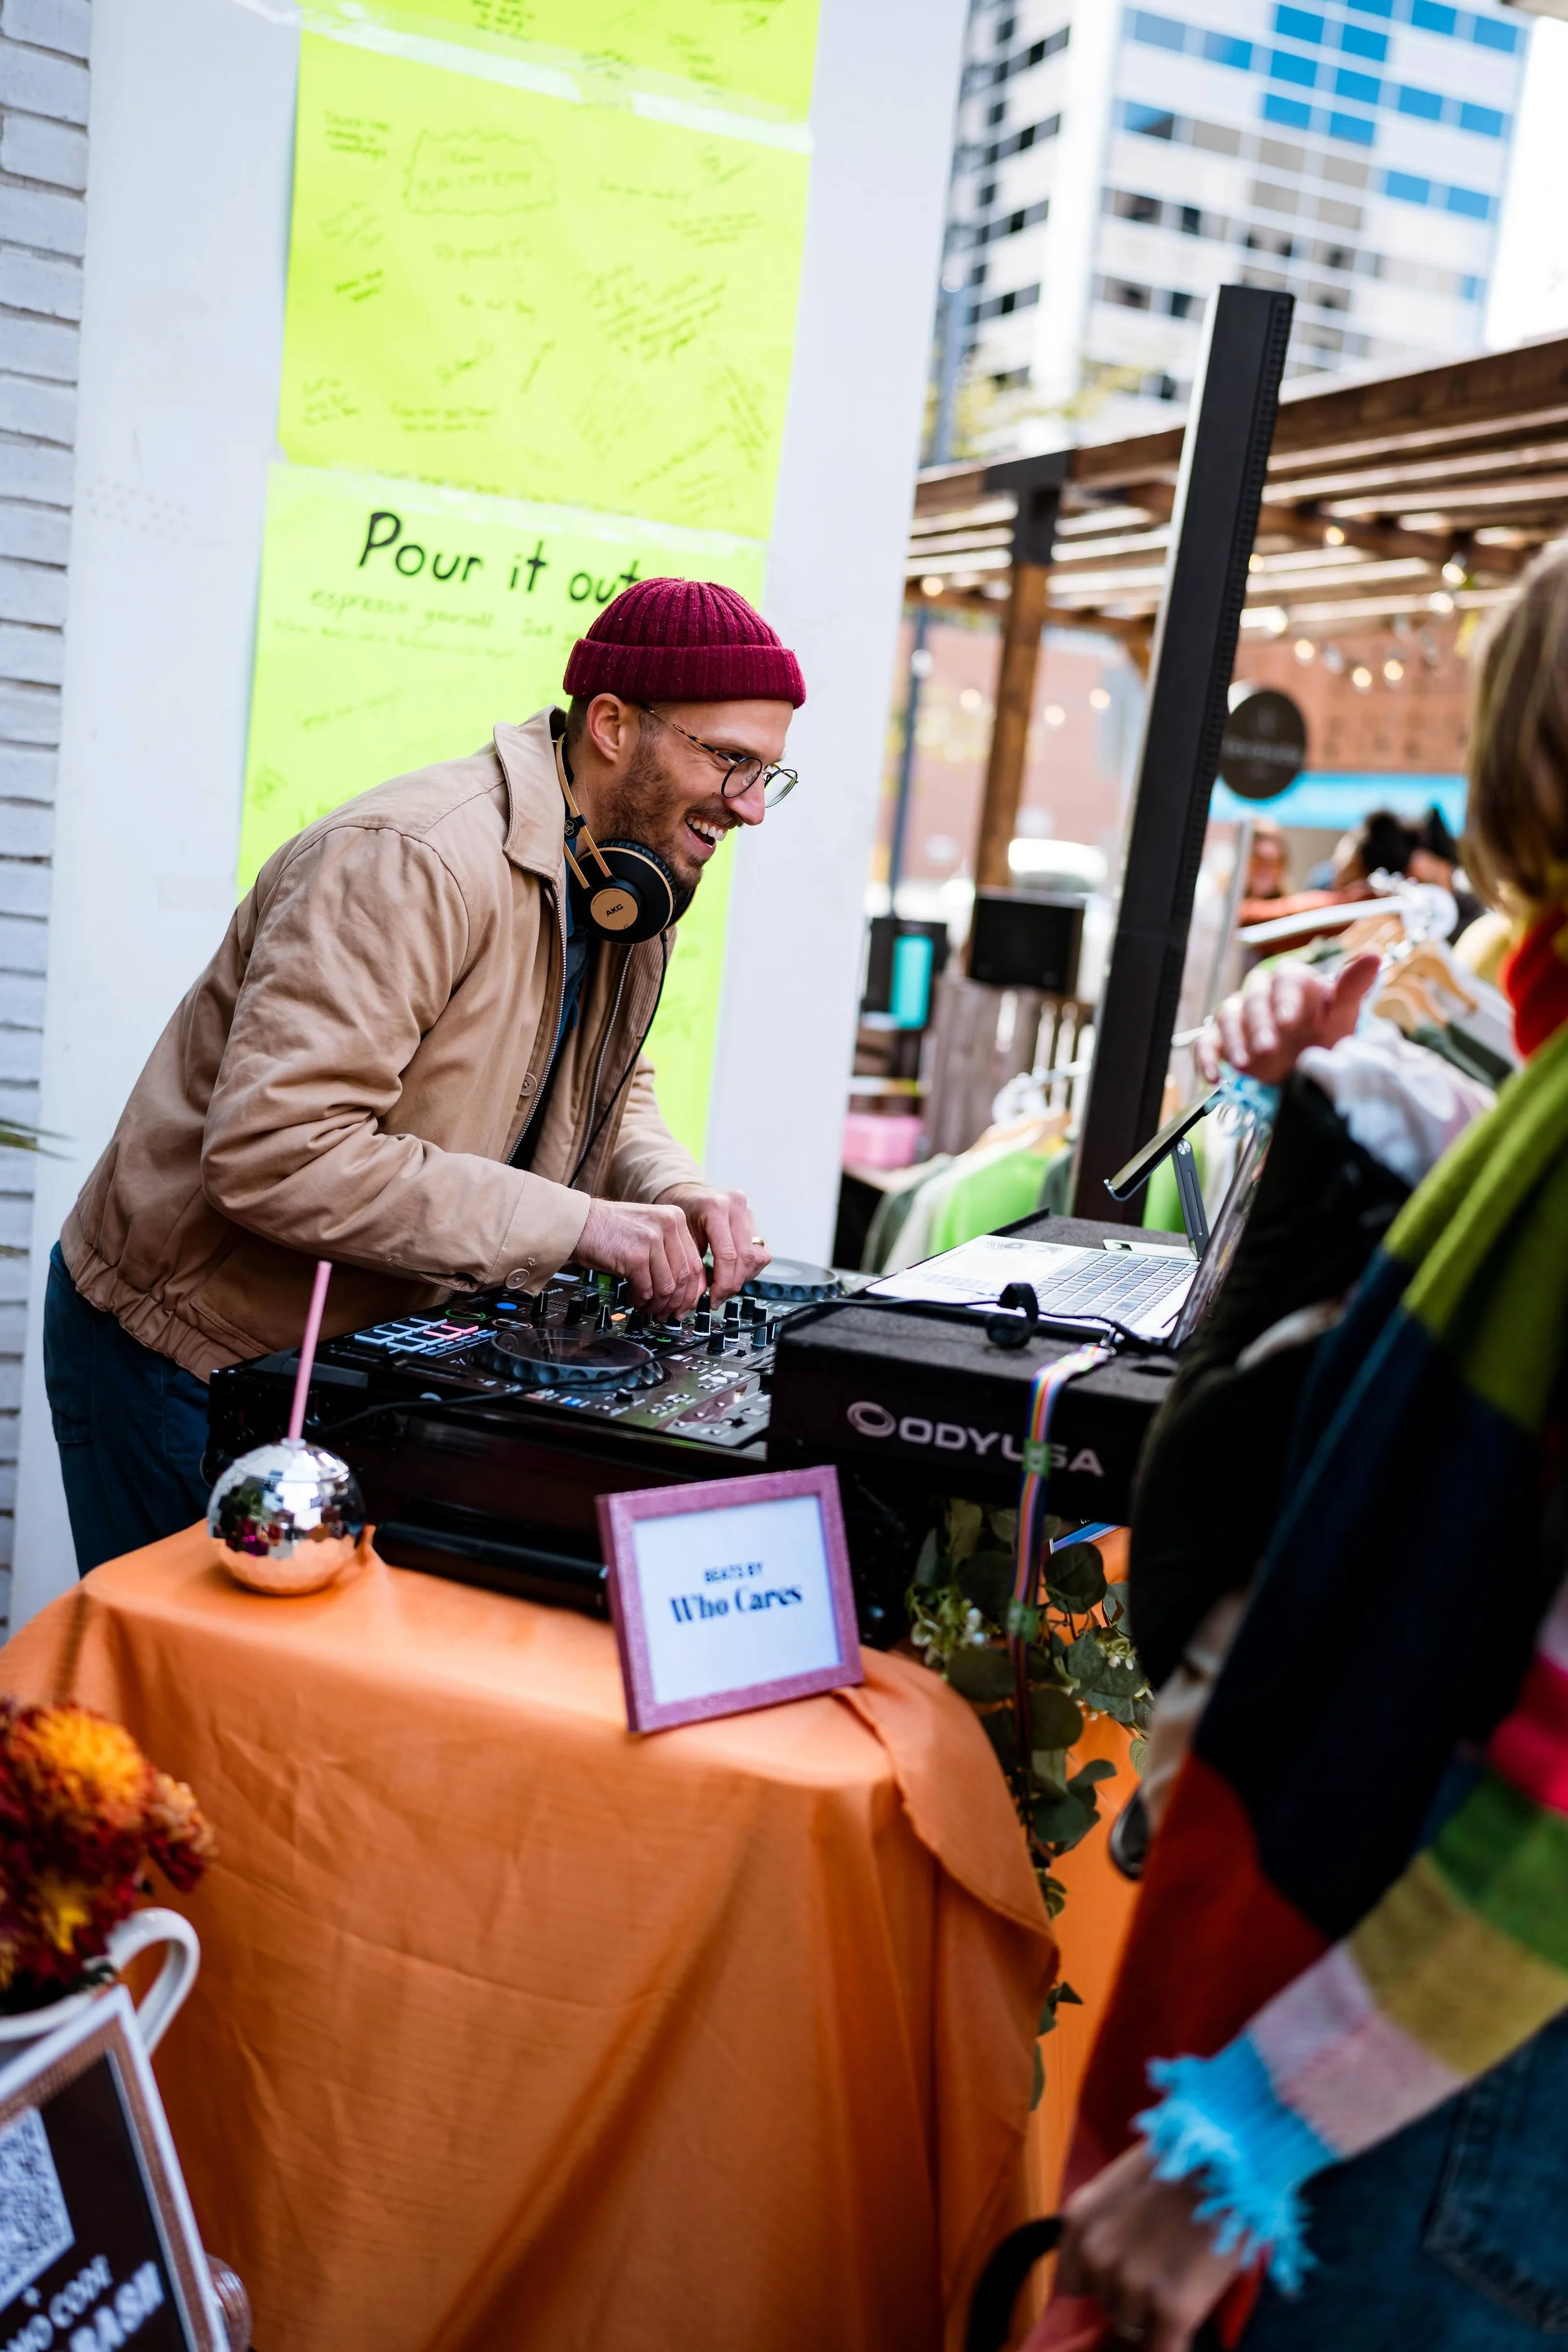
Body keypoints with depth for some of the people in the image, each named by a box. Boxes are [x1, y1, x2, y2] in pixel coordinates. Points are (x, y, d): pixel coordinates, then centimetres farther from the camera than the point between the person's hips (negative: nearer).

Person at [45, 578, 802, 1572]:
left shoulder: (638, 884, 1)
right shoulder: (415, 864, -29)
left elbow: (609, 1094, 12)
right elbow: (272, 1153, -35)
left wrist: (673, 1192, -11)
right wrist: (573, 1224, -34)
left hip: (368, 1355, 8)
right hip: (185, 1365, -8)